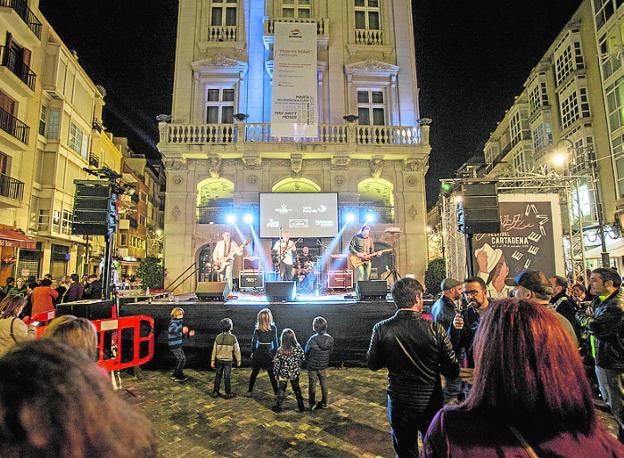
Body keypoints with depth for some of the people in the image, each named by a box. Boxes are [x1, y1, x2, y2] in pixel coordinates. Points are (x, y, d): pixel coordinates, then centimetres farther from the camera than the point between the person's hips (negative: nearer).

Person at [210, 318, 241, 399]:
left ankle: (215, 392, 22)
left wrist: (212, 361, 6)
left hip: (219, 360, 3)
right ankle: (228, 394, 13)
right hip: (228, 360, -2)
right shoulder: (233, 338, -15)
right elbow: (237, 350, -9)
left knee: (218, 376, 15)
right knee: (227, 377, 6)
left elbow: (214, 350, -3)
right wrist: (238, 360, 2)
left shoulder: (218, 337, -7)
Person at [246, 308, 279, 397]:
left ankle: (250, 391, 26)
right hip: (269, 354, -1)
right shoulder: (273, 328, -12)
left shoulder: (257, 328, -8)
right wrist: (275, 354, 0)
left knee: (254, 373, 17)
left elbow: (254, 341, -2)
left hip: (258, 353, 2)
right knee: (272, 374, 9)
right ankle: (276, 393, 13)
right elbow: (275, 342, -9)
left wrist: (253, 352, 9)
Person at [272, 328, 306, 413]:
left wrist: (276, 373, 1)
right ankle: (301, 407, 25)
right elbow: (303, 358, -2)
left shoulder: (280, 351, -20)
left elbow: (276, 363, -13)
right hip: (295, 373, 2)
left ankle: (278, 407, 25)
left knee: (281, 390, 16)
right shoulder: (298, 348, -14)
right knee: (297, 389, 18)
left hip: (283, 374, -2)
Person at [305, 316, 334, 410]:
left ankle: (312, 404, 26)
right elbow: (330, 352, -1)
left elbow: (306, 352, -9)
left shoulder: (313, 339, -25)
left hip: (312, 366, -3)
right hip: (324, 366, 3)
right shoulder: (330, 339, -15)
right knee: (324, 384, 19)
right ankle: (324, 403, 30)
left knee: (312, 385, 14)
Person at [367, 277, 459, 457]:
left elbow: (373, 364, -2)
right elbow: (452, 372, -11)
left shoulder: (381, 329, -16)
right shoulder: (435, 329, -18)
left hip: (399, 404, 0)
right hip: (431, 403, 0)